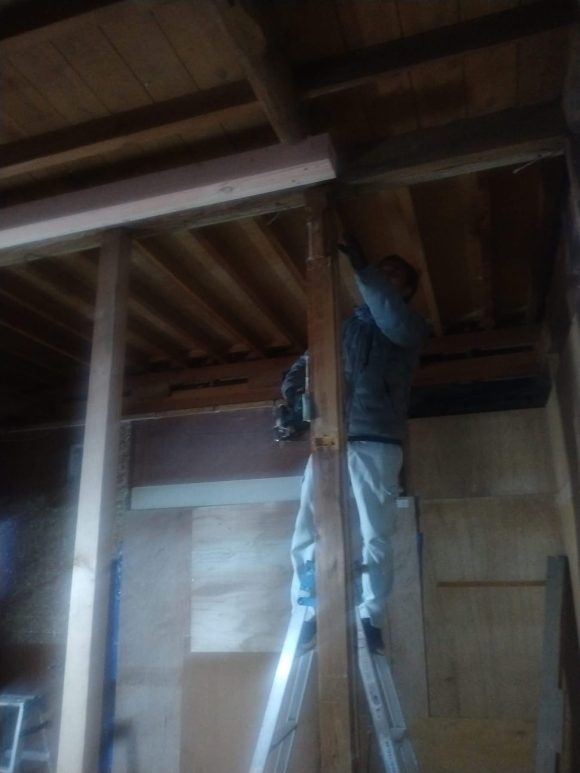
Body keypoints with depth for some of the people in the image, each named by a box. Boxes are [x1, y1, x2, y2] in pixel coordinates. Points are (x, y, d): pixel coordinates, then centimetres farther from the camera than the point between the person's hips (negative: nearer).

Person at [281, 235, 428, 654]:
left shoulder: (413, 327, 10)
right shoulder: (348, 325, 23)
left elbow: (396, 324, -15)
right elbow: (307, 361, 26)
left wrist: (363, 268, -18)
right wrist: (292, 387, 3)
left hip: (377, 444, -3)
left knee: (376, 537, -2)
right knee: (307, 533, -2)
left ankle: (371, 617, 10)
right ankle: (307, 613, 7)